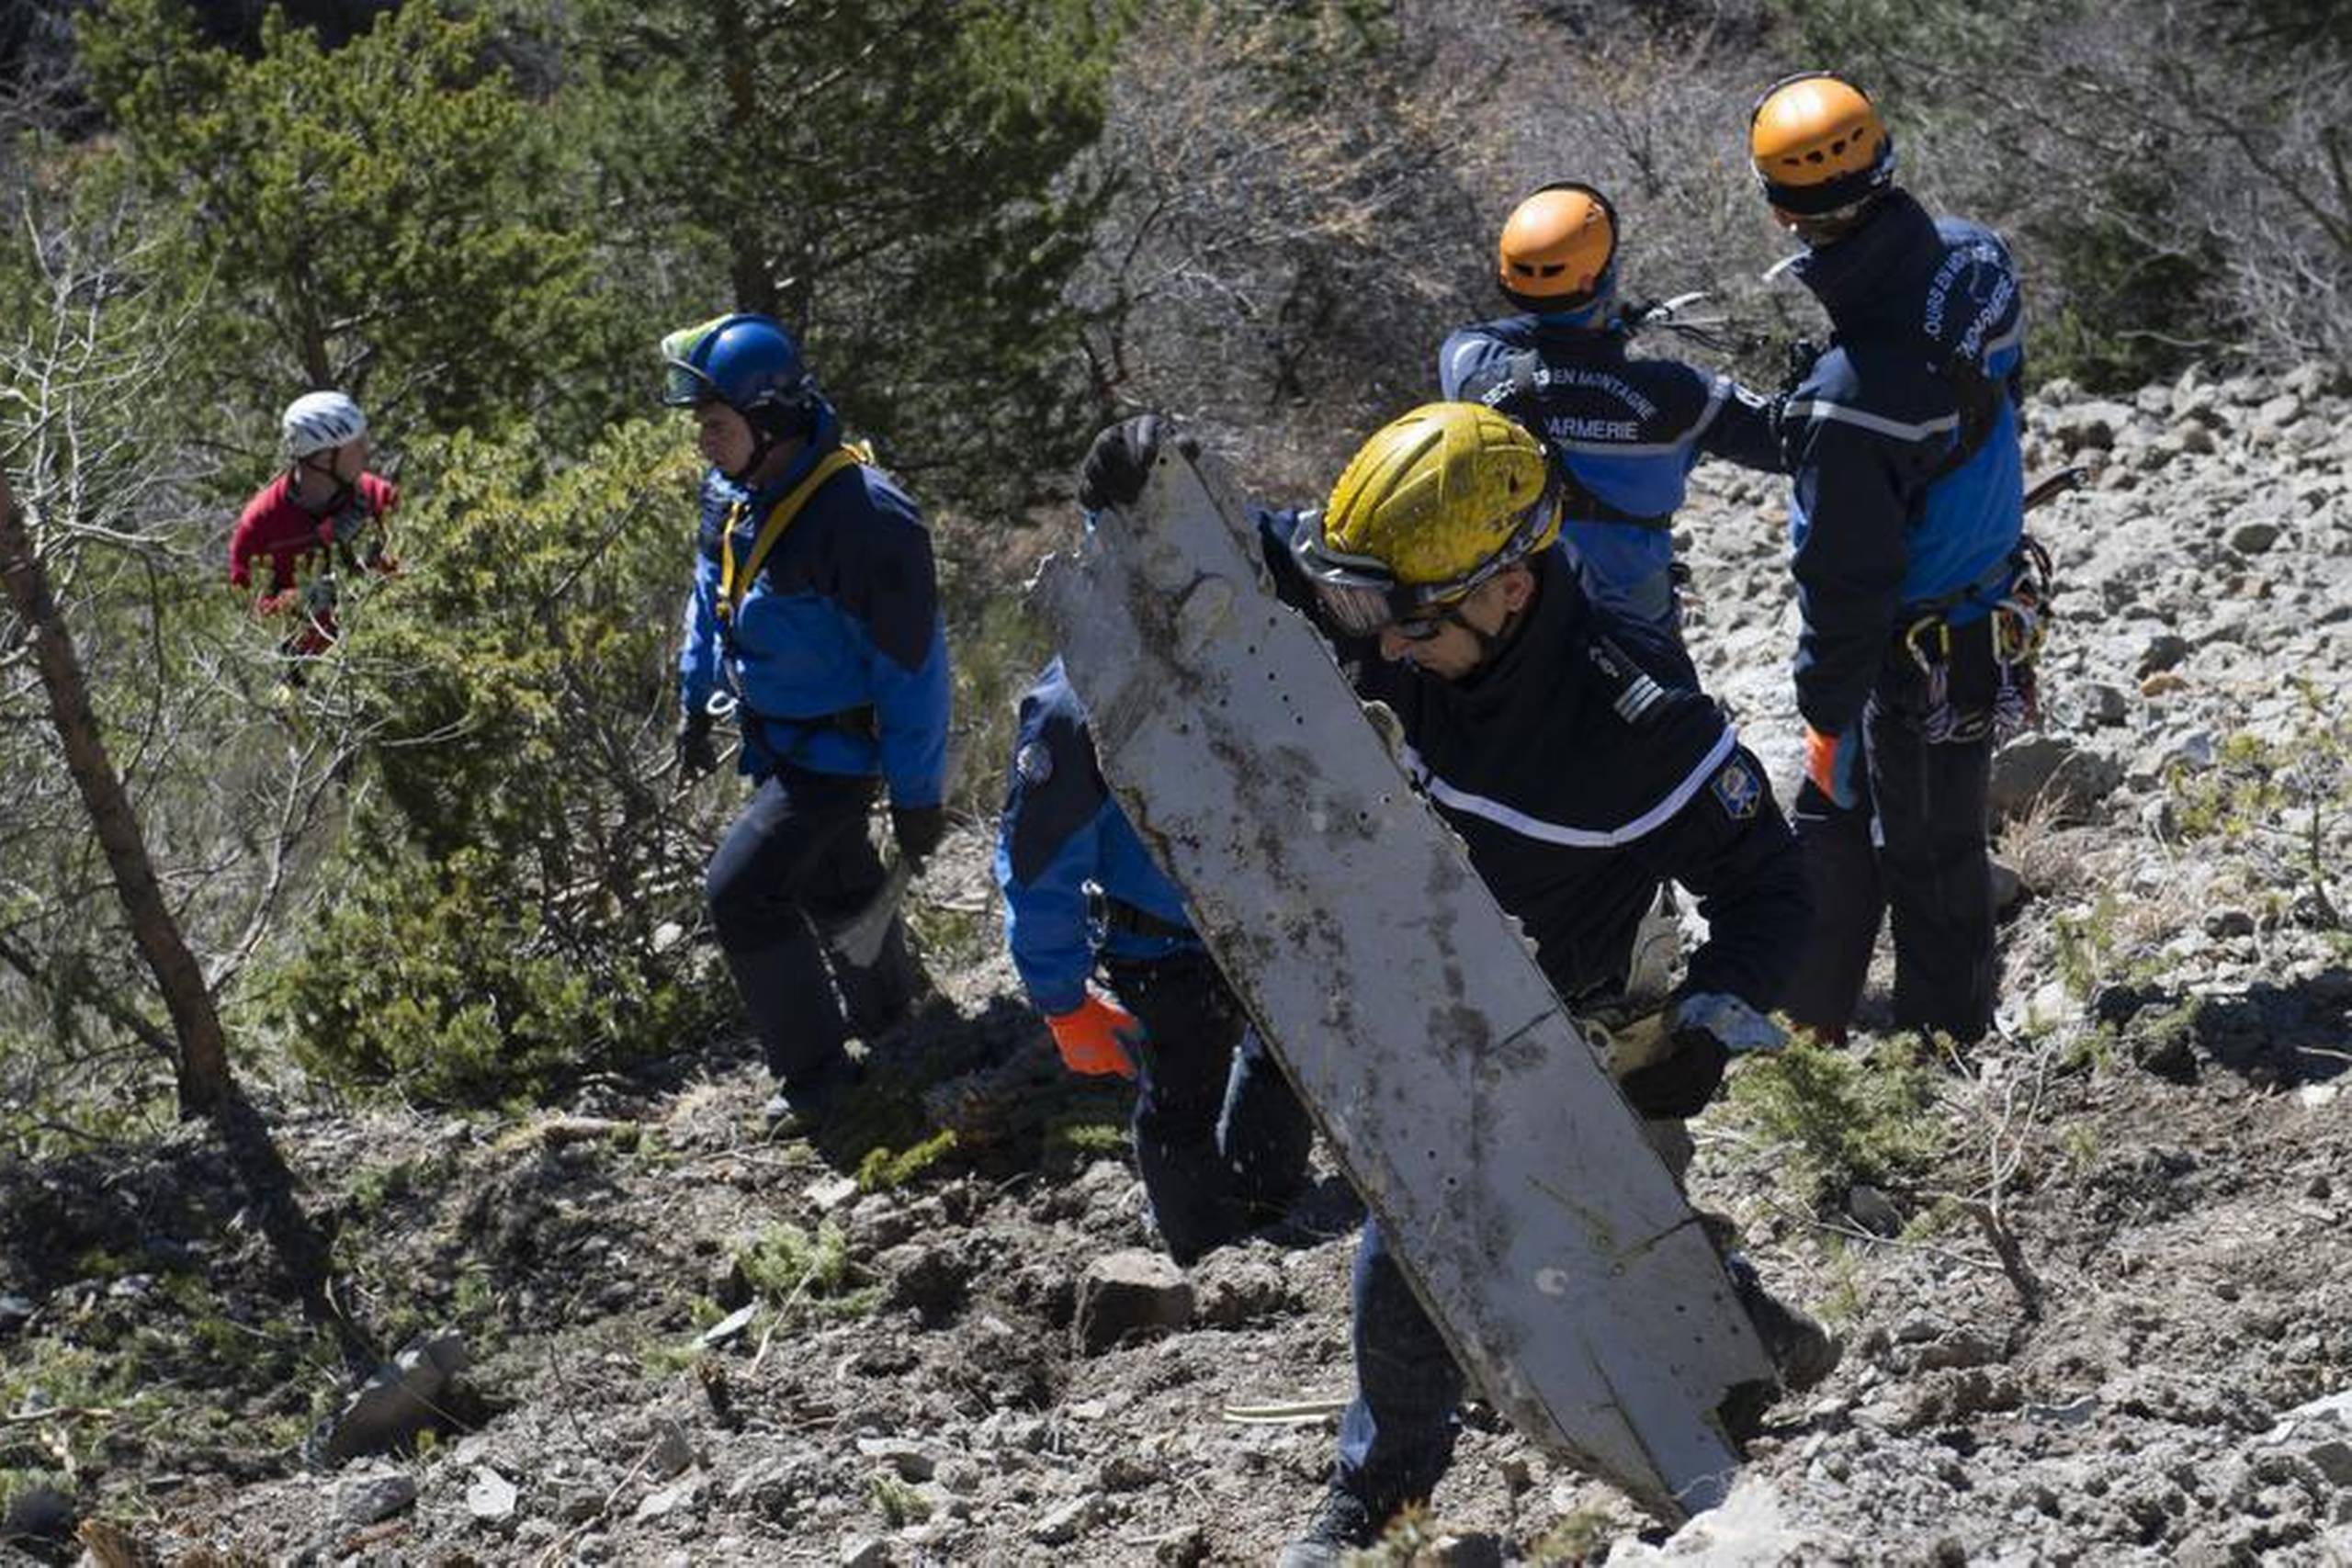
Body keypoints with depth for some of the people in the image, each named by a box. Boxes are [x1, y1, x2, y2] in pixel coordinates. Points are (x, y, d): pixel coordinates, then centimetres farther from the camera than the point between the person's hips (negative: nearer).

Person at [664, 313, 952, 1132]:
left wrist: (918, 796, -20)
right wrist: (695, 704, 19)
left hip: (838, 747, -8)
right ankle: (886, 1011, 48)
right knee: (830, 881, 24)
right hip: (775, 736, 8)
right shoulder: (730, 490, -6)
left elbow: (912, 665, -25)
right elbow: (712, 597, 15)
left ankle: (816, 1073, 3)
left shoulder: (863, 518, -32)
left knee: (742, 890, -13)